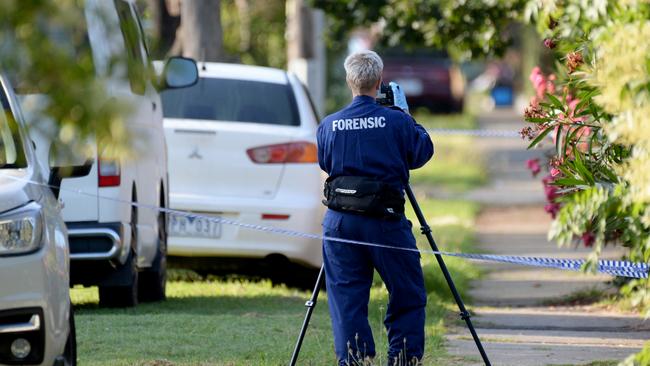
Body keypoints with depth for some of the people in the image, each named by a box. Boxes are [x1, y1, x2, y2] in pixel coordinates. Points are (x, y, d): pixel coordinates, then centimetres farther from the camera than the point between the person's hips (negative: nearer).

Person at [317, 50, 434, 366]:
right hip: (385, 221, -2)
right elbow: (422, 152, 5)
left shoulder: (328, 125, 3)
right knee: (408, 296, 9)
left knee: (346, 298, 5)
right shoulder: (397, 122, -7)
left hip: (340, 220, 2)